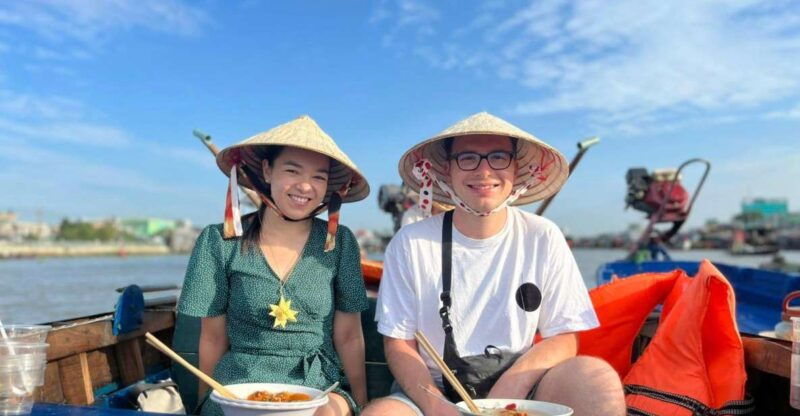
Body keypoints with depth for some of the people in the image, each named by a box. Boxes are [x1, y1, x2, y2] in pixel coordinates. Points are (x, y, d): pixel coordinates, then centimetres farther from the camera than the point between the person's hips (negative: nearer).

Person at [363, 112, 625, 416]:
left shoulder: (543, 239, -3)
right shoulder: (411, 243, -5)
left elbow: (563, 340, -2)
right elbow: (399, 344, -2)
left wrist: (509, 386, -20)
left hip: (517, 391, 2)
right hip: (432, 390, -1)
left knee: (598, 377, -26)